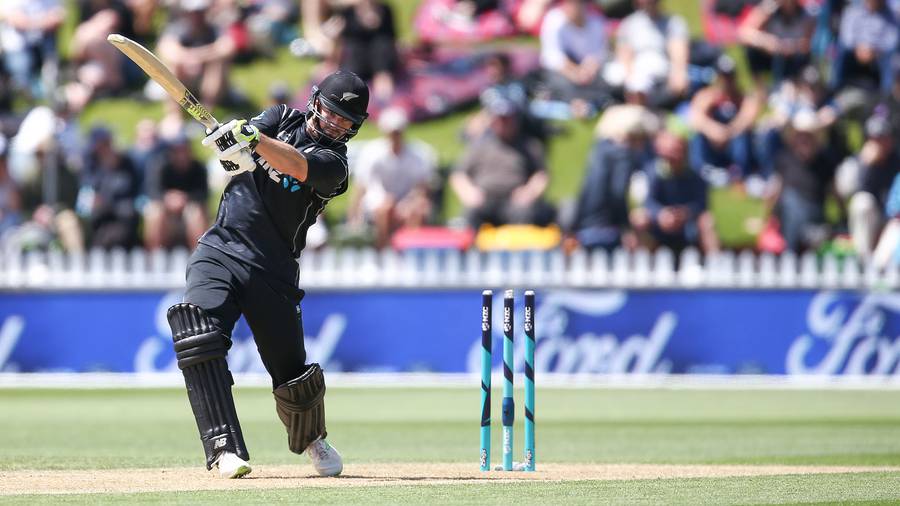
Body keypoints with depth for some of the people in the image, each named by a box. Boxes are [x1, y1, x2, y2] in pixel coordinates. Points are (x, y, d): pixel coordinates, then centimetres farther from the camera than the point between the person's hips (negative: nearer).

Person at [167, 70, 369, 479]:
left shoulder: (334, 162, -1)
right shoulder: (282, 119, 10)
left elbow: (298, 166, -23)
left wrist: (252, 139, -39)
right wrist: (232, 144, -30)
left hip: (273, 269, -1)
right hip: (220, 249, 1)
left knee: (292, 372, 1)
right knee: (198, 337, -24)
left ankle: (311, 439, 35)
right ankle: (225, 447, -27)